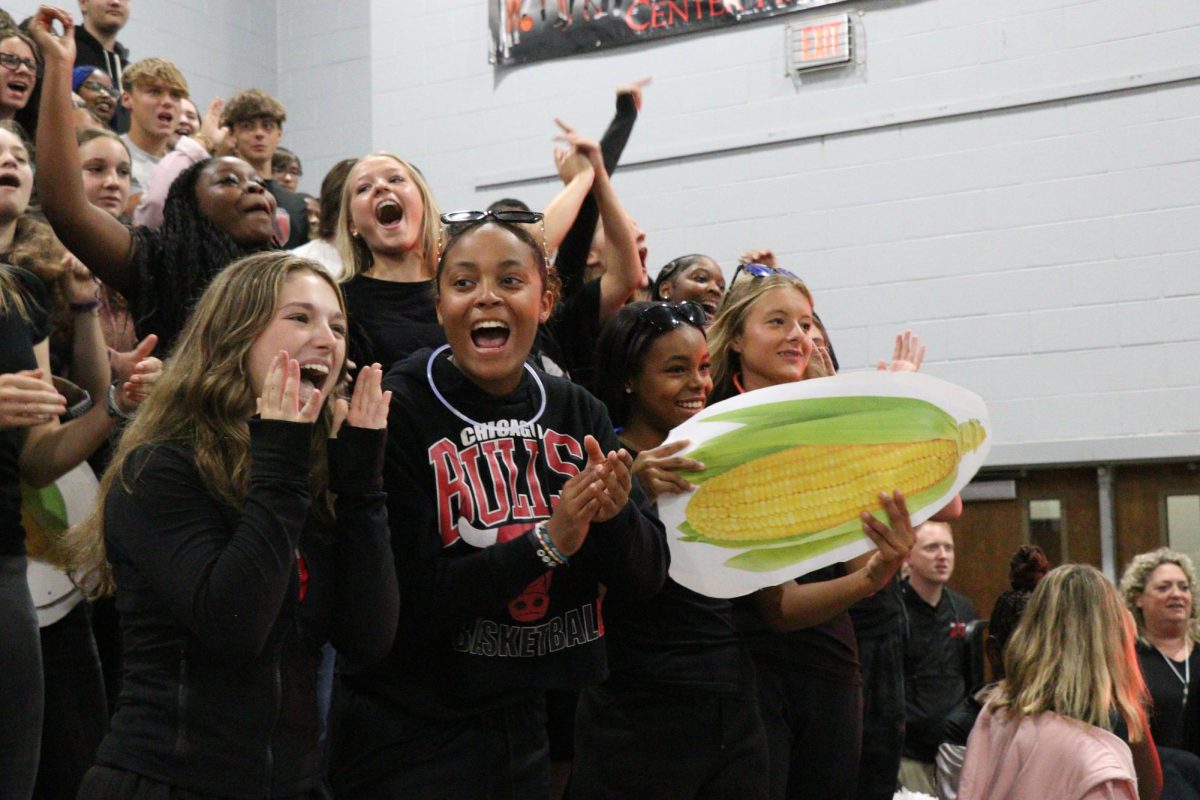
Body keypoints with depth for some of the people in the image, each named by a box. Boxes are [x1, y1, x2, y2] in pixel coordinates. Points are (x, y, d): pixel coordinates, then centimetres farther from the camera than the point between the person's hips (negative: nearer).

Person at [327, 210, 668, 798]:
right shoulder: (396, 413, -15)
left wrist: (616, 512, -21)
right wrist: (546, 541, -26)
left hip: (528, 726, 5)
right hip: (408, 742, -5)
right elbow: (402, 602, -20)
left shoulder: (577, 413, 0)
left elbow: (648, 577, 0)